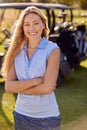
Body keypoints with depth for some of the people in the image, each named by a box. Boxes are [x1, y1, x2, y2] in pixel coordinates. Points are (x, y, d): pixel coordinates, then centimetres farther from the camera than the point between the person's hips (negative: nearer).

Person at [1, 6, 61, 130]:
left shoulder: (52, 50, -11)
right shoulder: (17, 51, 0)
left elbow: (48, 87, -19)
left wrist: (20, 88, -10)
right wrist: (34, 81, -19)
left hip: (47, 118, -3)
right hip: (21, 115, 3)